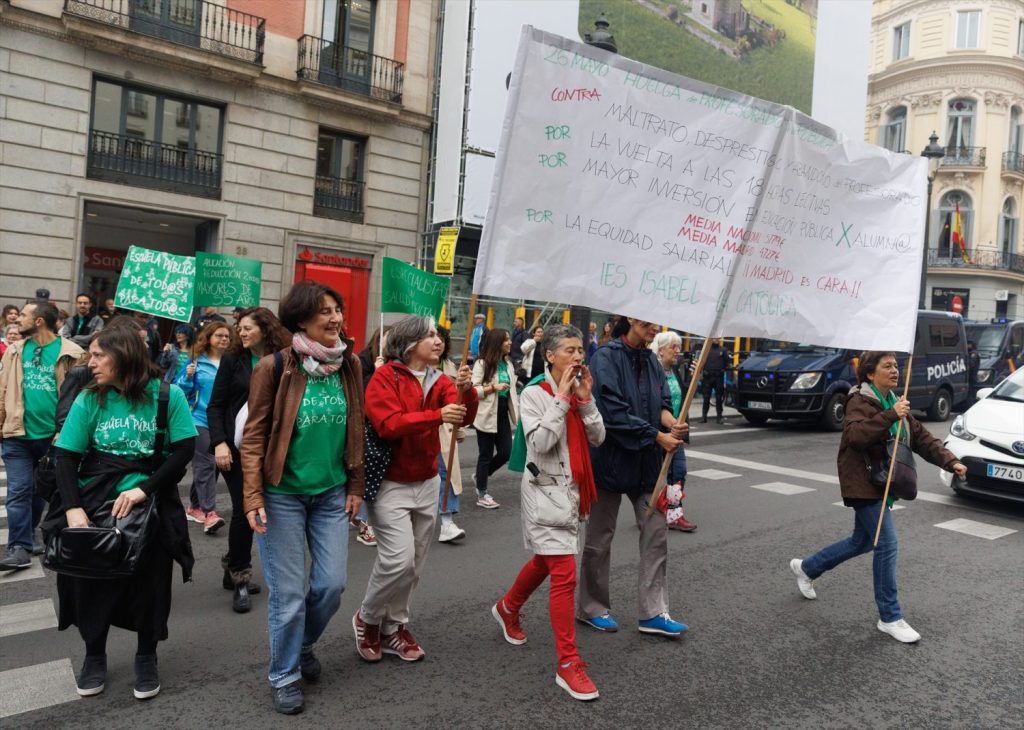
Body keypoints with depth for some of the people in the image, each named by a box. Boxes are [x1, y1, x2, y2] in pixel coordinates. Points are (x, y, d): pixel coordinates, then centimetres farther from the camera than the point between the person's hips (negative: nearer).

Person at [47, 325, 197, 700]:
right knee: (90, 577, 8)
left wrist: (143, 489, -20)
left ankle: (147, 657, 27)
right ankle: (94, 654, 33)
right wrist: (73, 507, -18)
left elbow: (184, 450, -11)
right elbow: (66, 456, -4)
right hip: (94, 502, 2)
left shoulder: (167, 395, -8)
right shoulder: (89, 399, -1)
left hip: (150, 504, -2)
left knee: (150, 581, 3)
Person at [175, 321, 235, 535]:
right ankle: (209, 513, -13)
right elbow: (180, 390, 2)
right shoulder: (196, 361, 1)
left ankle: (195, 506, 27)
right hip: (201, 420, -3)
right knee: (206, 464, -11)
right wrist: (188, 377, -15)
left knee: (208, 465, 12)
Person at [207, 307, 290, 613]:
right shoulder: (233, 359, -1)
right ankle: (239, 577, 9)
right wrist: (219, 443, -13)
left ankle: (233, 570, 26)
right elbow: (215, 405, -1)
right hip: (236, 446, -2)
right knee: (243, 508, -5)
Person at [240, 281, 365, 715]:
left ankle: (303, 644, 38)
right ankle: (284, 676, 26)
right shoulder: (275, 367, -13)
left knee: (332, 584, 8)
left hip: (332, 493, 4)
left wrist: (355, 486, 7)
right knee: (288, 592, 4)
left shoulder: (349, 365, 1)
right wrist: (253, 495, -15)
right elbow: (254, 435, -9)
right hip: (283, 494, -4)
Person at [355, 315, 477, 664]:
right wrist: (436, 416, -33)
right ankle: (367, 619, 12)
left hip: (427, 483, 6)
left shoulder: (439, 381, 5)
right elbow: (388, 424, -24)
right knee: (399, 558, -14)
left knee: (414, 565, 11)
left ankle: (394, 627, 29)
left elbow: (465, 417, -10)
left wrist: (466, 390, -30)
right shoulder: (385, 376, -11)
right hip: (390, 483, -6)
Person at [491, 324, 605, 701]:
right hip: (546, 490, -8)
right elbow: (540, 442, -24)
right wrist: (561, 397, -22)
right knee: (565, 575, -11)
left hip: (572, 488, 8)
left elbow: (597, 438, 1)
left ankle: (507, 609, 49)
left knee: (545, 562, 23)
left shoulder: (579, 392, 7)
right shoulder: (534, 394, -12)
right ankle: (568, 665, -2)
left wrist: (585, 400, -10)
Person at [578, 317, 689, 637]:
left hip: (647, 461, 7)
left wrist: (672, 423, -16)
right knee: (600, 538, 8)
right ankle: (591, 608, 24)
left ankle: (653, 613, 15)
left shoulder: (651, 360, 8)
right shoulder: (607, 357, -13)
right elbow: (613, 411, -20)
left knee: (656, 531, 5)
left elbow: (662, 403, 7)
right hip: (611, 457, -6)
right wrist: (658, 436, -19)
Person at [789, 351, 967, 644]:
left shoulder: (893, 402, 13)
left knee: (862, 542, 18)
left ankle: (806, 567, 36)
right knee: (887, 544, -11)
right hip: (863, 484, -9)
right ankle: (890, 618, 1)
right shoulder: (860, 401, -13)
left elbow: (922, 438, 11)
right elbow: (856, 435, -32)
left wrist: (951, 462, -1)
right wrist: (891, 416, -37)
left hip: (883, 484, 9)